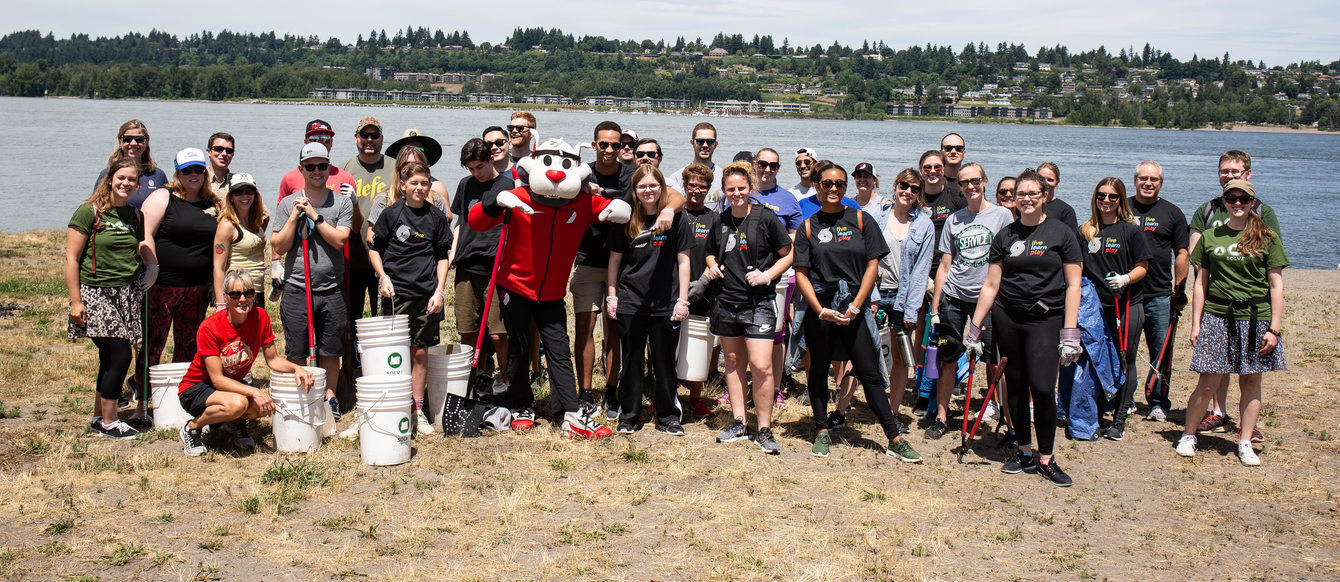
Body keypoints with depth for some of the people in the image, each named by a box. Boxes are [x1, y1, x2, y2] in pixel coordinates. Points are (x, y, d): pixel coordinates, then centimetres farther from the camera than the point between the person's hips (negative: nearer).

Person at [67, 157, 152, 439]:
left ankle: (99, 418, 21)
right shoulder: (89, 212, -7)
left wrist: (151, 268, 9)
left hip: (128, 294, 6)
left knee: (111, 359, 8)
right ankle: (109, 422, 4)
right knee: (120, 355, -11)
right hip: (96, 293, -6)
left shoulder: (132, 214, 11)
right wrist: (75, 301, -12)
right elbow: (71, 259, -8)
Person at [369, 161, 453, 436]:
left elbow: (443, 257, 11)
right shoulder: (392, 213, 1)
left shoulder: (436, 216, 6)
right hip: (396, 292, -2)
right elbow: (374, 249, 8)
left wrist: (439, 290, 2)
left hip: (427, 293, 2)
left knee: (421, 352, 6)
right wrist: (383, 276, -7)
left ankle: (418, 410, 16)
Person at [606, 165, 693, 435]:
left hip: (665, 304, -1)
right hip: (630, 302, 1)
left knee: (665, 362, 7)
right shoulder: (626, 221, 3)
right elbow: (615, 259, 9)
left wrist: (682, 299, -1)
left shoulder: (675, 219, 1)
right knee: (632, 361, 7)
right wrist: (611, 296, 4)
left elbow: (683, 260, 3)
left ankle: (668, 416, 20)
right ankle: (628, 415, 18)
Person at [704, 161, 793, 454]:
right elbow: (711, 253, 25)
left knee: (761, 365, -11)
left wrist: (767, 275, -13)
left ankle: (764, 430, 0)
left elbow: (788, 254, 0)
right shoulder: (720, 221, 8)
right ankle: (738, 423, 22)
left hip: (759, 302, -5)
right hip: (726, 301, 5)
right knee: (733, 362, 12)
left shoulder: (766, 218, -6)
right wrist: (712, 266, 3)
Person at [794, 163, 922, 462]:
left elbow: (872, 265, 1)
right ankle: (822, 432, 21)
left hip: (854, 307, -1)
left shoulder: (861, 220, 4)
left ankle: (895, 440, 0)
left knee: (869, 373, -2)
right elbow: (801, 273, 1)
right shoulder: (809, 227, 5)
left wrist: (856, 306, -8)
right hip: (819, 308, 1)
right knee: (818, 371, 8)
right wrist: (821, 311, -10)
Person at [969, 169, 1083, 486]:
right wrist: (975, 328, 6)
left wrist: (1070, 333, -7)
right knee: (1015, 386, 8)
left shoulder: (1061, 233, 0)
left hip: (1046, 319, -3)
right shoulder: (1005, 235, 8)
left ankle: (1046, 459, 4)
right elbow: (991, 285, 9)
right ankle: (1025, 452, 23)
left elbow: (1072, 285, -1)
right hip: (1006, 318, 3)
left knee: (1042, 388, -11)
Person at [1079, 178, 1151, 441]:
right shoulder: (1085, 231, 9)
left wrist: (1125, 279, -20)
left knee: (1125, 361, 0)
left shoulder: (1131, 230, -1)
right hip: (1096, 304, 3)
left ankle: (1119, 421, 5)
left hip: (1128, 303, -3)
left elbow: (1142, 267, -2)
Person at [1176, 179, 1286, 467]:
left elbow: (1276, 287, 1)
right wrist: (1196, 324, 4)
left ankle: (1245, 443, 17)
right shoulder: (1209, 237, 6)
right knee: (1208, 383, -1)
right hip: (1216, 317, 0)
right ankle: (1188, 434, 15)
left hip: (1255, 319, 0)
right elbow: (1200, 284, 8)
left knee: (1251, 382, 6)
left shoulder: (1267, 239, 2)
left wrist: (1274, 328, -4)